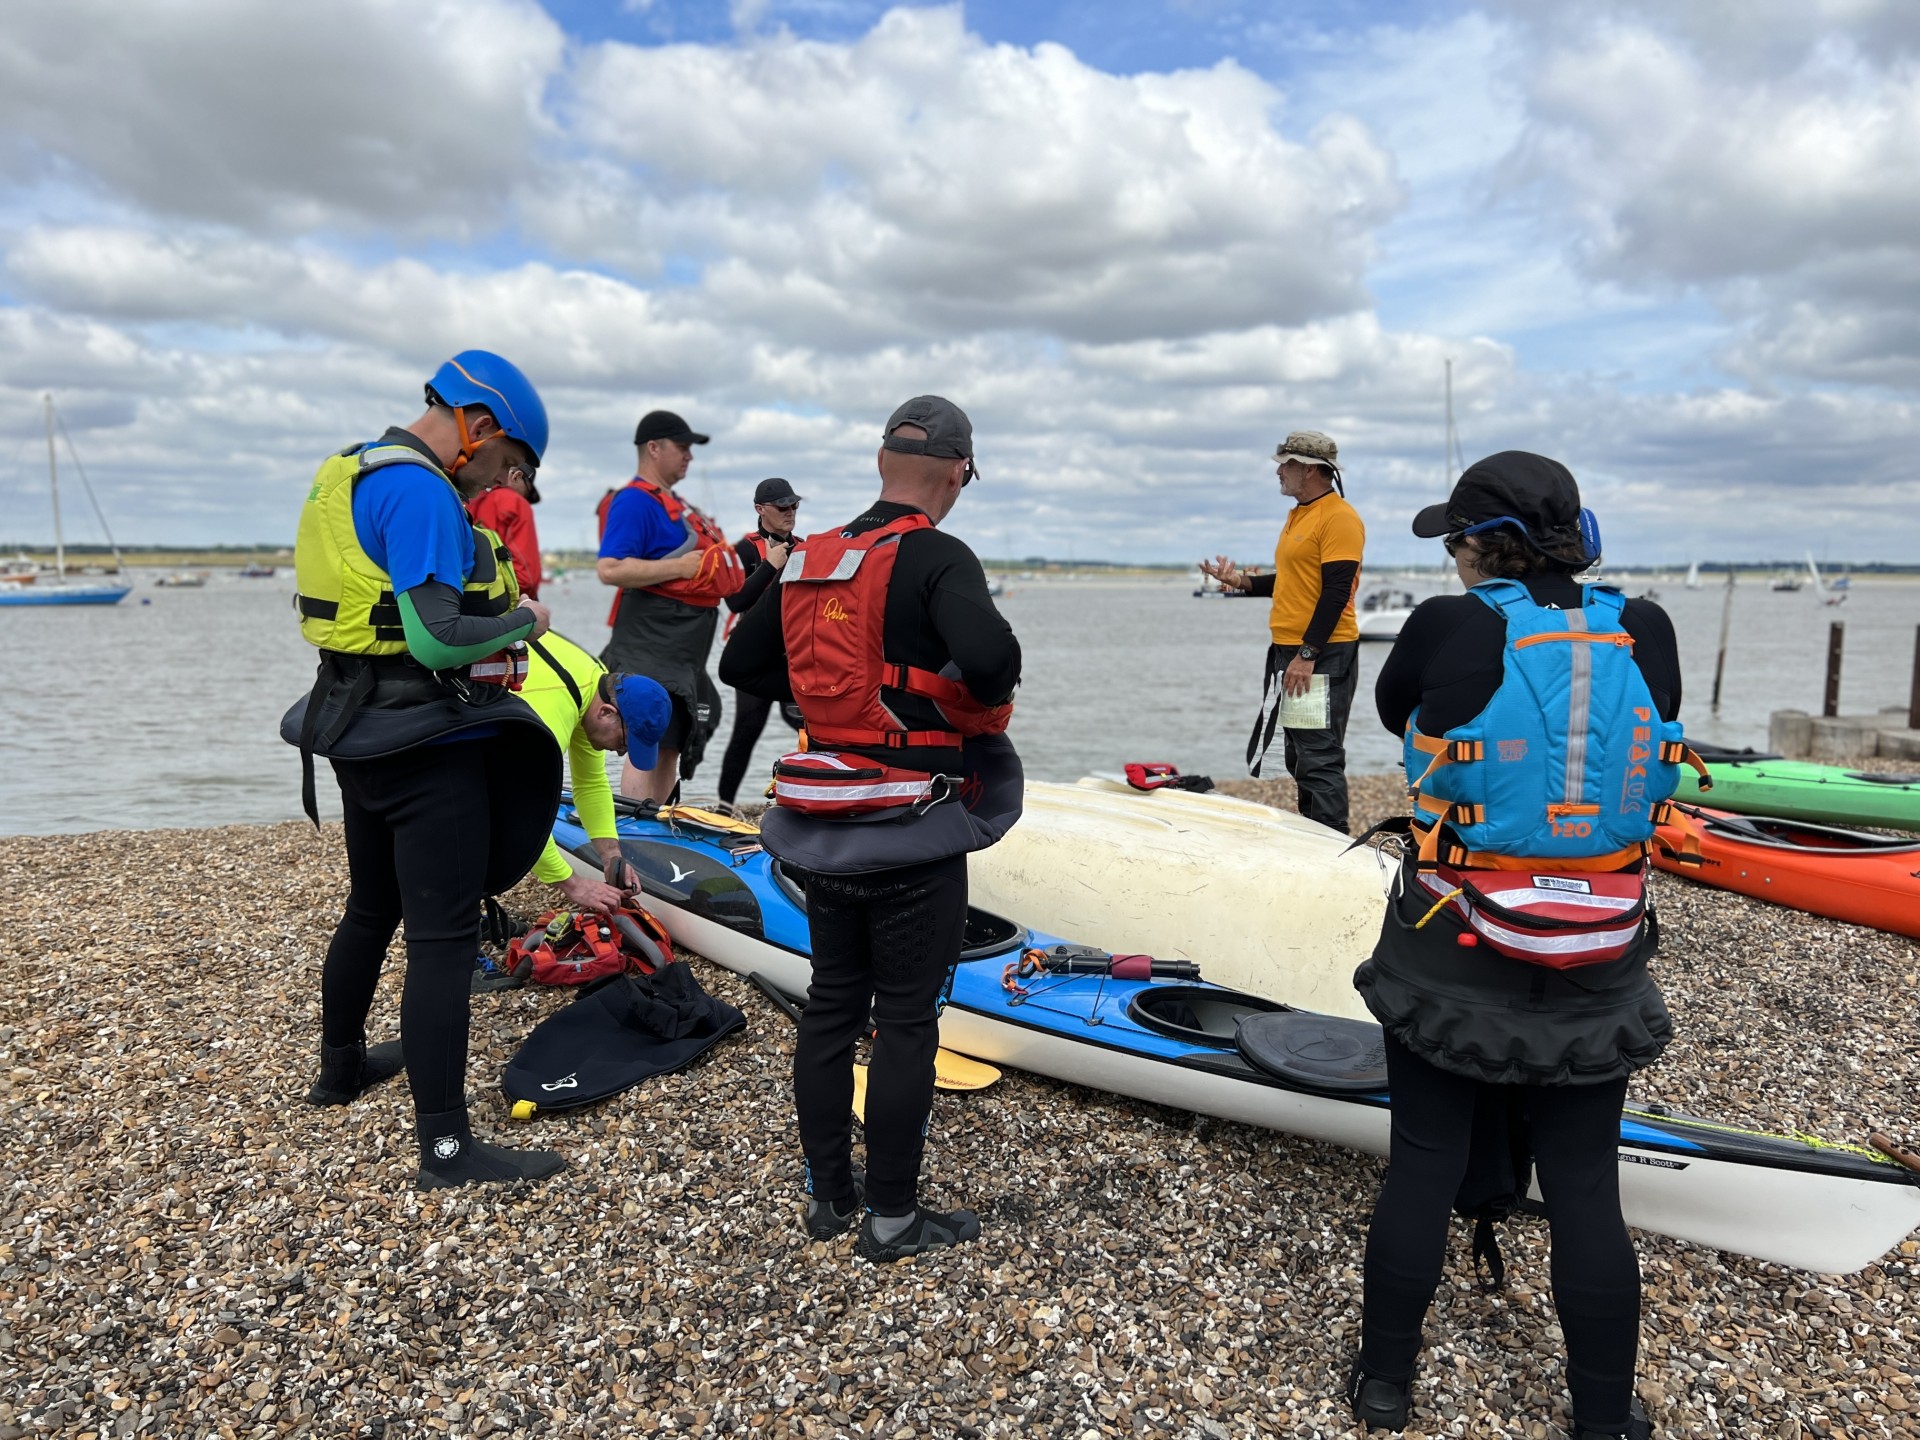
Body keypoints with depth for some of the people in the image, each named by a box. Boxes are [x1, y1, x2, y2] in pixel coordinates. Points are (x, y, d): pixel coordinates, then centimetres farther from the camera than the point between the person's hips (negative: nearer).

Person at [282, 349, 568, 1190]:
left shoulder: (355, 477, 13)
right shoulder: (421, 493, -18)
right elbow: (438, 638, -25)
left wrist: (497, 618, 10)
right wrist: (524, 622, -9)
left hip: (366, 734, 10)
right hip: (427, 747, -10)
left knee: (373, 910, 24)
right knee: (442, 938, -5)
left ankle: (342, 1067, 42)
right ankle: (446, 1146, 1)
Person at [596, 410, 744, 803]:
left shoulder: (674, 504, 20)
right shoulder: (635, 501, -11)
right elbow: (610, 569, -22)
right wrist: (680, 566, -21)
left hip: (683, 648, 10)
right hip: (652, 647, -10)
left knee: (672, 745, 13)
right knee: (650, 742, -12)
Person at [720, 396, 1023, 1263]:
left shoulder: (810, 559, 6)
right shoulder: (938, 558, -14)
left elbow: (741, 663, 13)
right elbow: (989, 652, -32)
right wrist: (980, 705, -11)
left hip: (823, 830, 7)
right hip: (913, 834, -6)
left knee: (831, 1003, 16)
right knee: (905, 1019, 5)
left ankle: (828, 1193, 30)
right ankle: (892, 1216, 17)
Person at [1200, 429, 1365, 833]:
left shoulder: (1339, 517, -12)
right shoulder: (1298, 514, 17)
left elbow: (1335, 592, -18)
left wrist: (1307, 655, -21)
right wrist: (1241, 580, 12)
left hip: (1323, 655, -10)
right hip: (1288, 651, 10)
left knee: (1320, 760, -8)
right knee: (1298, 757, 14)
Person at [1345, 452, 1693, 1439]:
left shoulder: (1449, 628, -15)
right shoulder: (1647, 634, -6)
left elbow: (1393, 708, 5)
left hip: (1450, 960, -2)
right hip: (1594, 977, 2)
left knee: (1422, 1168, 12)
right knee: (1585, 1191, 14)